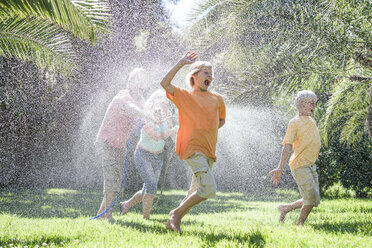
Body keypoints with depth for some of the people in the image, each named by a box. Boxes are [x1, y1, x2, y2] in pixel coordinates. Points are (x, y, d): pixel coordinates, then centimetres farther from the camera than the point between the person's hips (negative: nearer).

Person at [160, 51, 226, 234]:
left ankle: (174, 221, 22)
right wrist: (181, 63, -12)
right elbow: (165, 83, -11)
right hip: (192, 148, -7)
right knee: (209, 189, -19)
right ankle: (176, 213, -4)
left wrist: (207, 130, 11)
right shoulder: (184, 95, 4)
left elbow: (221, 120, 31)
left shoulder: (217, 99, 17)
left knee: (197, 192, 10)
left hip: (209, 150, 7)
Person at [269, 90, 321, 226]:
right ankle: (299, 226, 6)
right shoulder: (295, 123, -9)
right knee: (312, 200, -9)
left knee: (313, 200, 8)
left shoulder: (312, 121, 15)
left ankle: (285, 208, 25)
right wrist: (280, 168, -19)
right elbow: (287, 146, -14)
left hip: (311, 165, 8)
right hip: (300, 166, -8)